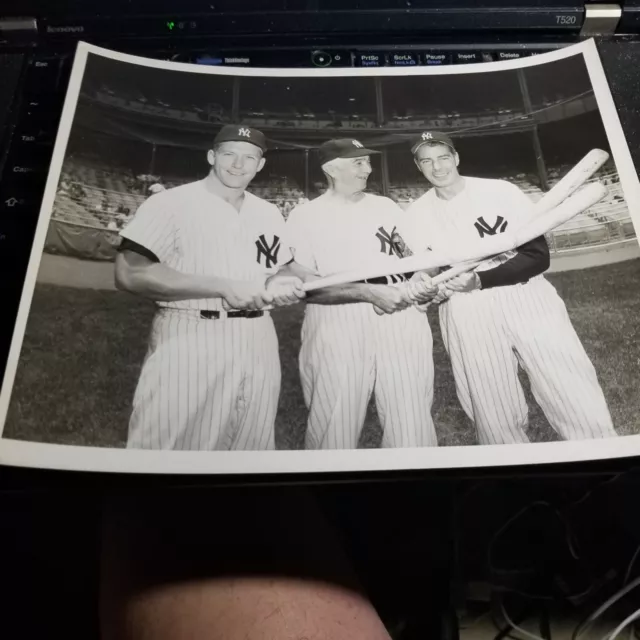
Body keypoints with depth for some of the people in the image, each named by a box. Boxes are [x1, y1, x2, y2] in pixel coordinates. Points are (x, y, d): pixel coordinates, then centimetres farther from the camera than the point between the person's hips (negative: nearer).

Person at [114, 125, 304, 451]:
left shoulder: (269, 214, 14)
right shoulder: (172, 203, -6)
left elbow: (282, 269, 23)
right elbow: (130, 273, -16)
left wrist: (285, 285, -4)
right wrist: (224, 287, -19)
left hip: (257, 343, 6)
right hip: (188, 341, -5)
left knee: (253, 446, 14)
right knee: (175, 445, -1)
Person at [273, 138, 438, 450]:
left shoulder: (386, 206, 15)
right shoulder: (305, 215, 1)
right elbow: (301, 282, -10)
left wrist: (420, 279, -2)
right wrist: (369, 292, -18)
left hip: (400, 320, 4)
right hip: (336, 325, -3)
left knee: (411, 425, 6)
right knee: (335, 427, 3)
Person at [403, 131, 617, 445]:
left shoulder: (501, 191, -2)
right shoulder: (416, 215, 5)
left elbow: (539, 257, -6)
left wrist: (480, 280, -19)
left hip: (528, 303, -1)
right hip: (467, 318, 1)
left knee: (581, 409, -4)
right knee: (496, 421, 4)